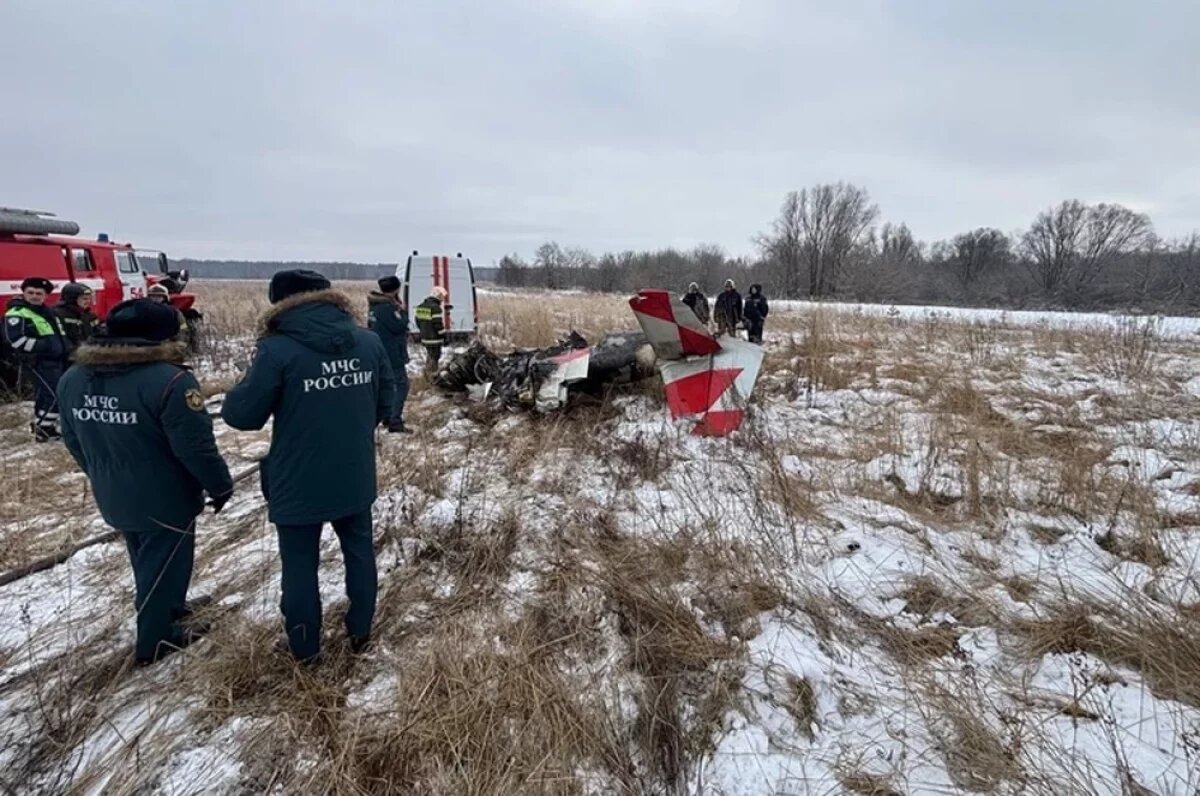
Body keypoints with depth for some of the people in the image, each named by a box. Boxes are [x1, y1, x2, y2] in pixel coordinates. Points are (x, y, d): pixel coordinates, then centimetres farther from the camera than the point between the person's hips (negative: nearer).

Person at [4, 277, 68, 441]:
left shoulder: (47, 312, 18)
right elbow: (16, 340, -21)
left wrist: (64, 346, 13)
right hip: (38, 362, -9)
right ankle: (44, 430, -5)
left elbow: (58, 334, 30)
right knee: (53, 395, -13)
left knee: (45, 394, 17)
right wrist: (45, 345, -24)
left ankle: (40, 424, 30)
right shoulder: (16, 314, -10)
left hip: (55, 360, 9)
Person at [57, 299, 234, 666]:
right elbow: (196, 447, -24)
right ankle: (155, 641, 27)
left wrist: (102, 475, 25)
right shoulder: (169, 380, -27)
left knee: (145, 560, 27)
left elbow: (74, 440, 12)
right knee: (163, 565, 12)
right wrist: (220, 485, -10)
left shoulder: (73, 378, 1)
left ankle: (168, 609, 48)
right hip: (164, 500, -7)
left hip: (113, 497, 8)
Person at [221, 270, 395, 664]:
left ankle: (306, 648, 32)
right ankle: (361, 631, 36)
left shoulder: (277, 350, -16)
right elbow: (384, 406, 5)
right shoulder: (370, 342, -2)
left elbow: (242, 415, -10)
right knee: (359, 551, 21)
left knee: (300, 564, 15)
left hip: (298, 483, -3)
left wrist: (250, 379, 9)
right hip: (356, 478, 4)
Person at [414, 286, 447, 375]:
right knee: (434, 357, -1)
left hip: (424, 338, 9)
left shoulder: (420, 306, 10)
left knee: (429, 355, 23)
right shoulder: (435, 308, -18)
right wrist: (444, 337, -12)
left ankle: (427, 371, 32)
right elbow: (438, 325, -20)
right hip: (434, 339, -9)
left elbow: (418, 321, 17)